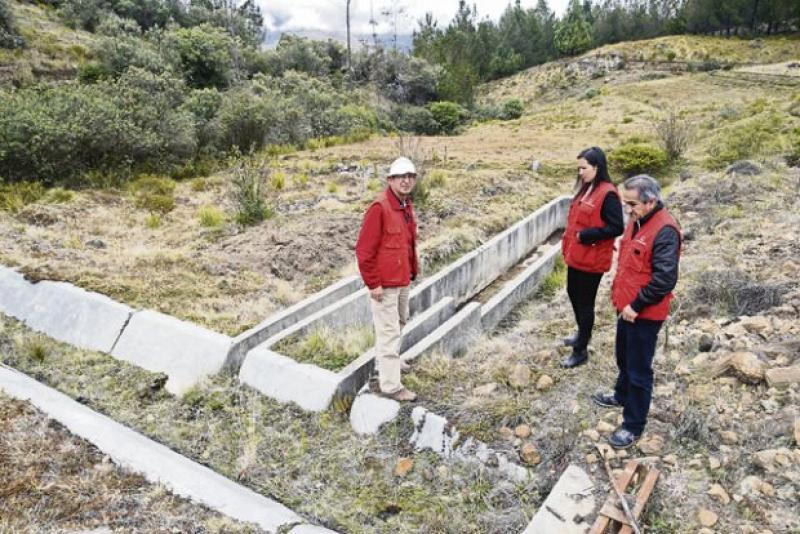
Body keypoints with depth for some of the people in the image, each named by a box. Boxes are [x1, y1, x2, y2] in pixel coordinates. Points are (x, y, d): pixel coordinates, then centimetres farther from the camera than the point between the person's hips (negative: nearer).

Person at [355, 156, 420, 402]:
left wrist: (413, 269, 15)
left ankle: (387, 361, 45)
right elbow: (364, 250, -20)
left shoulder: (407, 206, 8)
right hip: (384, 284, -9)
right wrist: (373, 283, -19)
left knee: (400, 321, 24)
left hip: (402, 280, 9)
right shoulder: (379, 208, -18)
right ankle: (391, 386, 6)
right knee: (389, 331, -3)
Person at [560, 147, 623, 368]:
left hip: (591, 259, -9)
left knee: (585, 302, 2)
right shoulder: (586, 189, 9)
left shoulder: (608, 194, -18)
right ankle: (582, 334, 44)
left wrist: (586, 235, -22)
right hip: (576, 255, 9)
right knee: (574, 294, 22)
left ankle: (581, 351, 16)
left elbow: (616, 228, -21)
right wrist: (569, 244, 10)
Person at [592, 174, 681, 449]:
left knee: (639, 370, 3)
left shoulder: (665, 230, -23)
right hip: (627, 308, 9)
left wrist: (636, 305, -20)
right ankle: (622, 396, 48)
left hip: (644, 314, -9)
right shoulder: (637, 221, 6)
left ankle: (634, 424, 17)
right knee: (624, 357, 26)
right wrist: (618, 293, 13)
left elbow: (664, 279, -27)